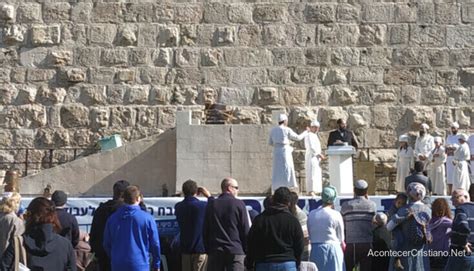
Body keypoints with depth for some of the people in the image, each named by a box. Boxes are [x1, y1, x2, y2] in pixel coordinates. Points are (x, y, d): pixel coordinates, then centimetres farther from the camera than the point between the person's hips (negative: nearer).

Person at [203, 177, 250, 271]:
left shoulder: (211, 204, 7)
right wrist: (246, 251, 6)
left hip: (215, 252, 3)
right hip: (235, 251, -3)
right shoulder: (239, 204, -3)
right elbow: (245, 231, -2)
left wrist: (208, 250, 13)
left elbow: (205, 231, 8)